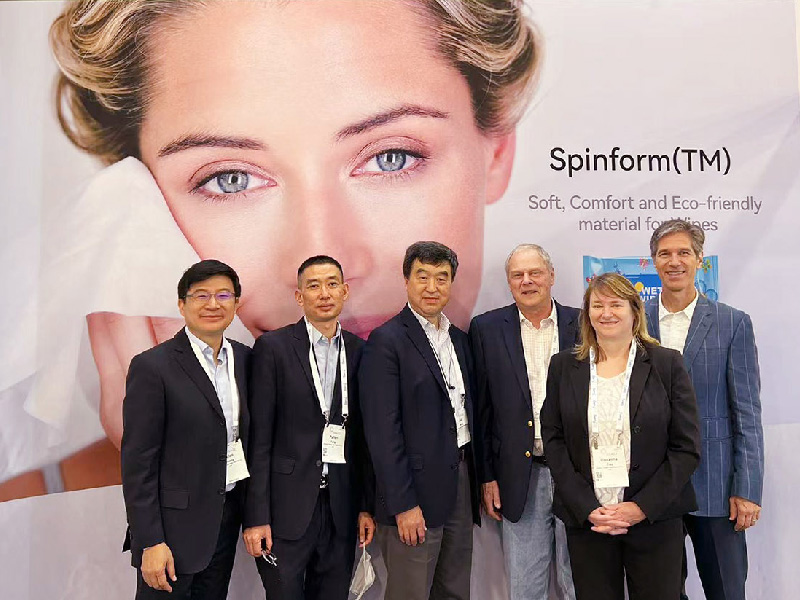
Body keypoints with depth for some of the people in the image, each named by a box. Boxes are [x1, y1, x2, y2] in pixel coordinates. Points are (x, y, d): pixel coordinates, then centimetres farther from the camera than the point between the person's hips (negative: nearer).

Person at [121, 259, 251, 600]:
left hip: (228, 518, 6)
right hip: (174, 522, -5)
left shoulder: (244, 358, 4)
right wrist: (150, 542, -15)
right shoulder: (152, 366, -13)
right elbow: (137, 462, -13)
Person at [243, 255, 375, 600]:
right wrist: (255, 517, -9)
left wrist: (367, 506, 7)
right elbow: (258, 438, -7)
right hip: (286, 508, -3)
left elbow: (363, 438, 8)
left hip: (341, 509, 3)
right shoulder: (273, 348, -5)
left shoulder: (359, 352, 5)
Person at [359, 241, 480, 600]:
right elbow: (382, 430, -15)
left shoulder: (459, 339, 11)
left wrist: (481, 478, 11)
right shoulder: (387, 341, -12)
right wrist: (403, 504, -17)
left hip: (461, 483, 7)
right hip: (416, 489, -7)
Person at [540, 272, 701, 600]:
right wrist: (586, 508, -8)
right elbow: (553, 441, 1)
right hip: (585, 520, 1)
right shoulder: (563, 366, 4)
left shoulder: (667, 364, 0)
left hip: (655, 519, -1)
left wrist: (642, 507, -10)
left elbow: (687, 447, -2)